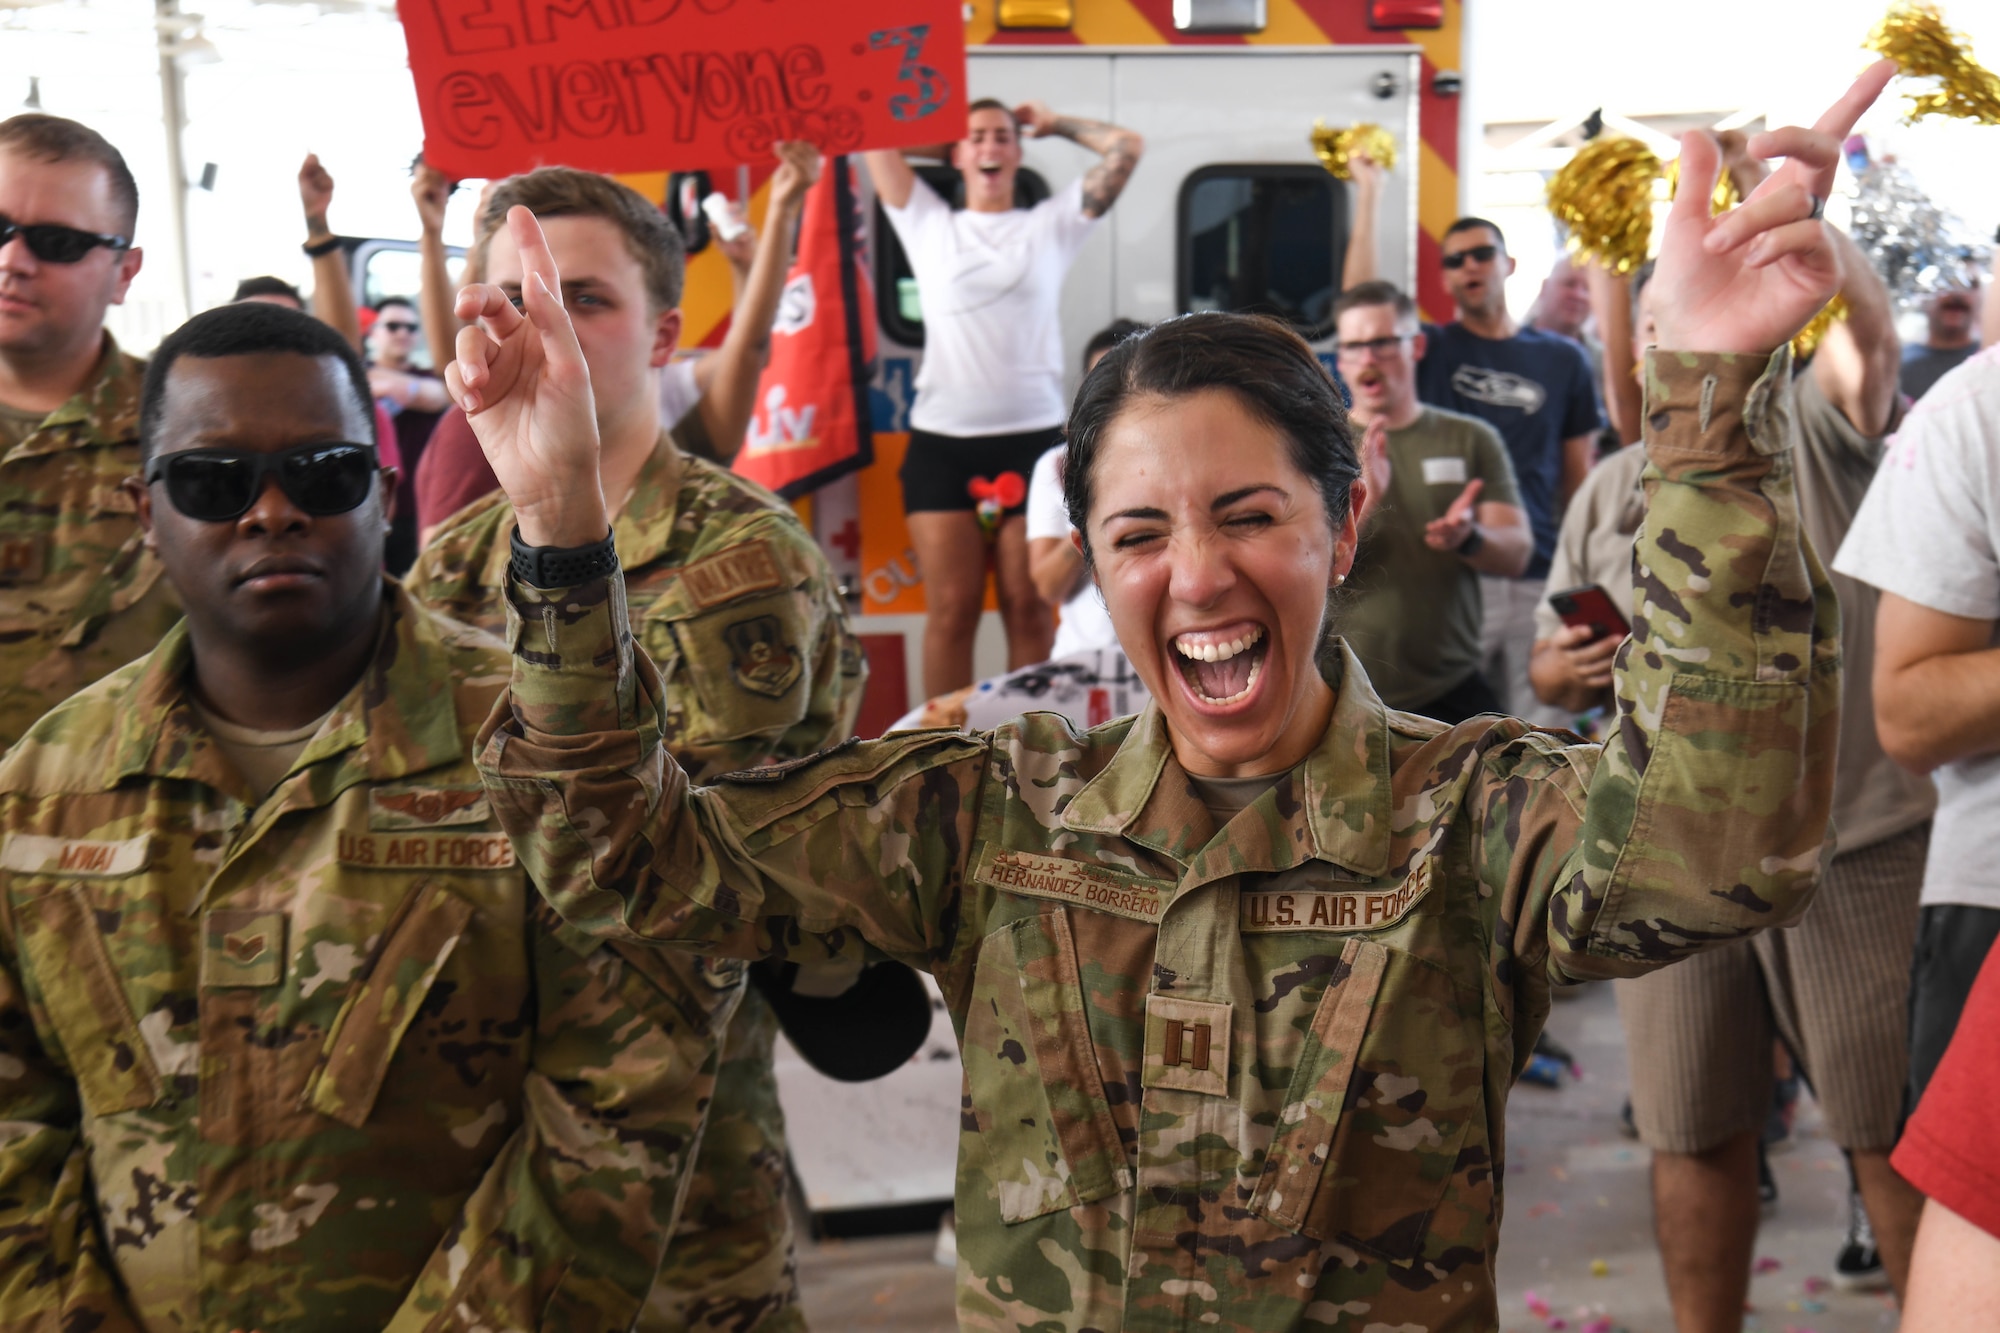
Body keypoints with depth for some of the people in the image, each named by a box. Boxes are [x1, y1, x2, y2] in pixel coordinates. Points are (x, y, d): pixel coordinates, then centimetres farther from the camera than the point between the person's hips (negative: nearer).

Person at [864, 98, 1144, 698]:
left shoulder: (1051, 223, 15)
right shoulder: (928, 223, 15)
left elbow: (1126, 147, 12)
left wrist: (1052, 122, 21)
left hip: (1033, 438, 0)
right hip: (943, 441, 0)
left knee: (1028, 607, -1)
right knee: (952, 610, -3)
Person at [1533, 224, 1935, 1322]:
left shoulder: (1818, 432, 2)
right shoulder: (1609, 492, 14)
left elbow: (1866, 336, -22)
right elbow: (1550, 671, 17)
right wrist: (1563, 668, -4)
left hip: (1852, 844, -3)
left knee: (1893, 1129, 6)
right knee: (1693, 1132, 11)